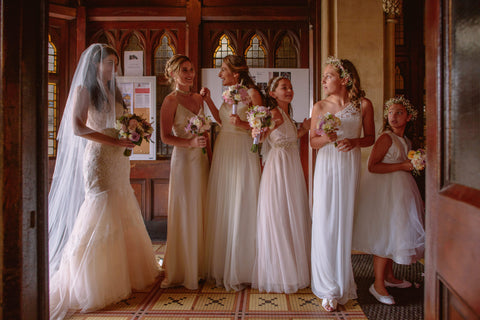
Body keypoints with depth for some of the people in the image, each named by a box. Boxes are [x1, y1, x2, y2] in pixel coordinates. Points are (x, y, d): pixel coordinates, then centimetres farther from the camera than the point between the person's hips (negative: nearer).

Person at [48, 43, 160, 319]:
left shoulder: (113, 92, 19)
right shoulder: (84, 89, -3)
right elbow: (77, 128, -16)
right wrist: (116, 141, -20)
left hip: (119, 159, 7)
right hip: (99, 158, -7)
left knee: (123, 218, 10)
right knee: (100, 218, -5)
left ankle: (125, 273, 22)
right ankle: (93, 284, 7)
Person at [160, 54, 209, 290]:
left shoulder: (198, 98, 14)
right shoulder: (171, 100, -6)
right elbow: (166, 137, -10)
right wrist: (191, 142, -23)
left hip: (202, 159, 7)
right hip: (183, 160, -6)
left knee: (200, 213, 10)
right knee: (184, 214, 0)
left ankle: (199, 267, 24)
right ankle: (181, 272, 14)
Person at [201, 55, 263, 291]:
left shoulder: (252, 93, -7)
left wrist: (242, 124, -24)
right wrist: (208, 101, 17)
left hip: (242, 154, -7)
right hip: (223, 152, 8)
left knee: (240, 209, -2)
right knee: (222, 208, 10)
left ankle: (240, 271, 13)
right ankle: (222, 266, 24)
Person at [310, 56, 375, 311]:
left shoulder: (363, 105, 3)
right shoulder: (319, 107, 5)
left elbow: (370, 138, 8)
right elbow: (312, 141, 7)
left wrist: (354, 141, -12)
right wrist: (327, 138, -14)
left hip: (350, 166, 0)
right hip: (326, 166, 0)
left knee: (344, 221, 4)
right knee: (324, 222, -3)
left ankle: (342, 283, 23)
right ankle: (330, 288, 10)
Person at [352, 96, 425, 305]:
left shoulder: (405, 140, 14)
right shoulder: (386, 138, -13)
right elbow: (372, 166, -22)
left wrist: (415, 165, 6)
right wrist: (402, 166, -20)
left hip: (399, 189, 9)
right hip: (384, 190, -9)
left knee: (394, 233, 15)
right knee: (385, 235, -8)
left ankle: (388, 276, 28)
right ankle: (378, 284, 1)